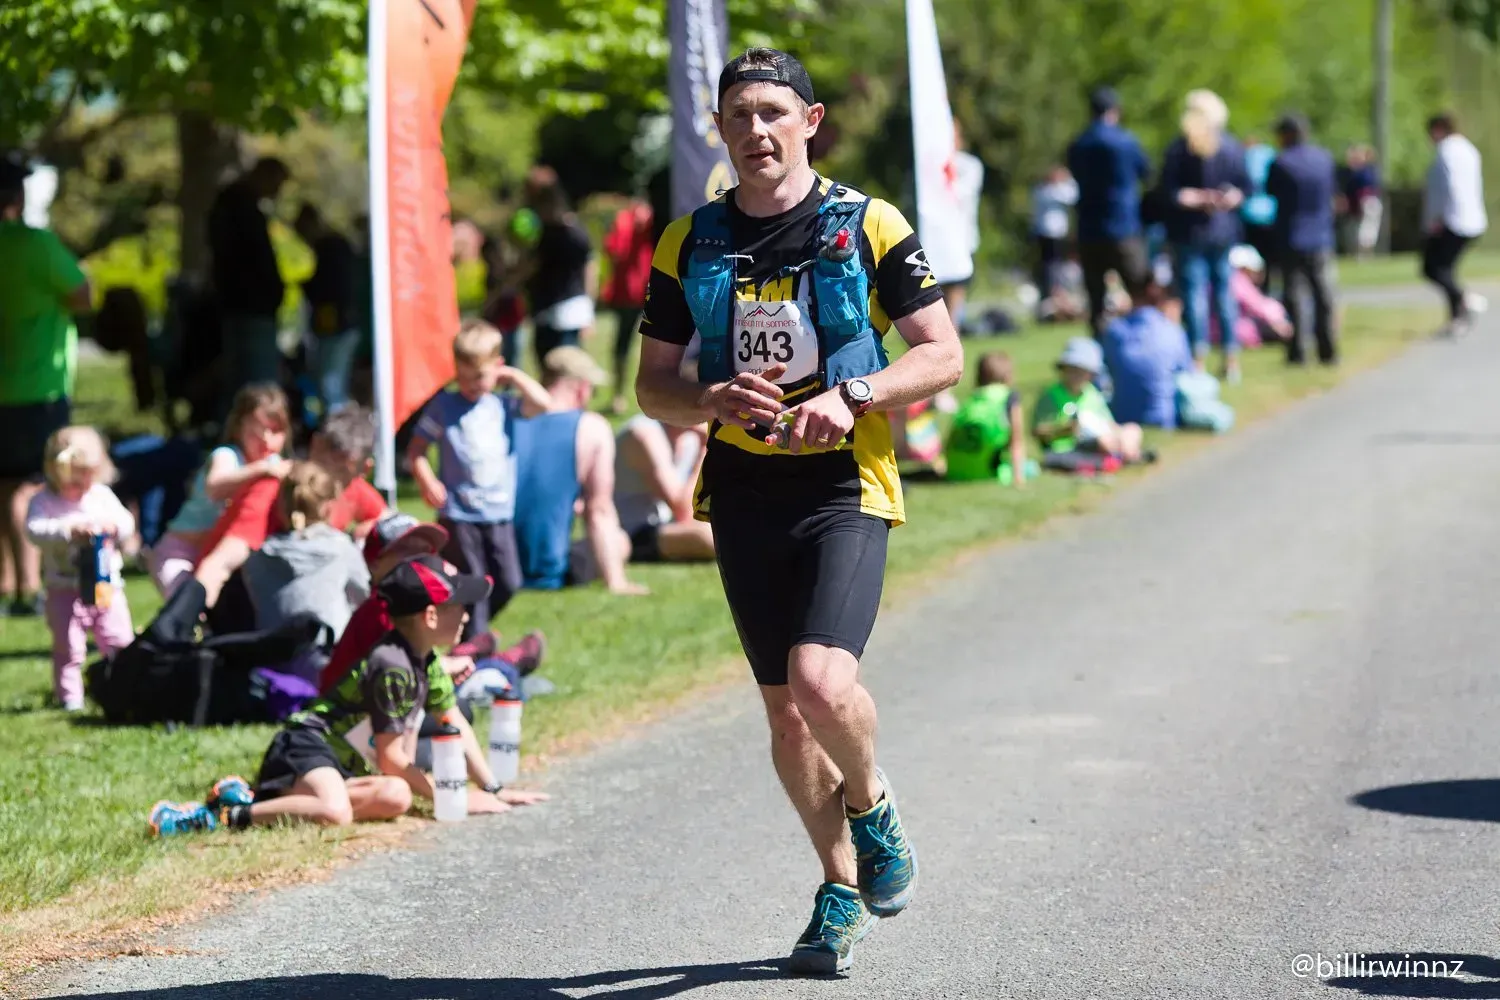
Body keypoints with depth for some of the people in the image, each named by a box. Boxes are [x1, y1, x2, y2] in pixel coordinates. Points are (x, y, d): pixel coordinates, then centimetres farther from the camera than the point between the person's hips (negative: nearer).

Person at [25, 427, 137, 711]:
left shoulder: (102, 496, 5)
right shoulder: (44, 501, -7)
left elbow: (127, 524, 6)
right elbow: (35, 530, -24)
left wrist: (114, 525, -18)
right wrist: (70, 530, -35)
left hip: (107, 585, 3)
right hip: (65, 590, -3)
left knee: (118, 641, 5)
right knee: (68, 646, -4)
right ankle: (69, 696, 4)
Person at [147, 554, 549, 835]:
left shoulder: (426, 659, 12)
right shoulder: (393, 666, -17)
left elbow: (457, 726, 21)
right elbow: (391, 758, -14)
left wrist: (493, 789, 17)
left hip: (343, 765, 11)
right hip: (306, 745, -11)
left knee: (395, 797, -20)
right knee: (335, 813, -40)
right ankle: (228, 814, -25)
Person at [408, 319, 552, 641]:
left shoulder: (504, 406, 5)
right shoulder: (443, 406, 0)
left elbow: (543, 403, -11)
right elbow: (416, 449, 1)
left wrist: (514, 376, -3)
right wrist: (426, 481, -15)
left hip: (499, 513, 3)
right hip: (458, 514, -3)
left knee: (508, 583, 6)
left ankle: (473, 631, 26)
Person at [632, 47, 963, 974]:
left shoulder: (869, 228, -2)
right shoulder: (689, 243, 6)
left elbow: (943, 355, -1)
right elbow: (652, 385, 11)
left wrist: (851, 396, -17)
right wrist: (712, 401, -11)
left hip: (845, 487, -3)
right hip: (743, 494, 4)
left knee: (821, 681, -22)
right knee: (785, 707, 7)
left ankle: (872, 803, 10)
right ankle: (843, 884, 26)